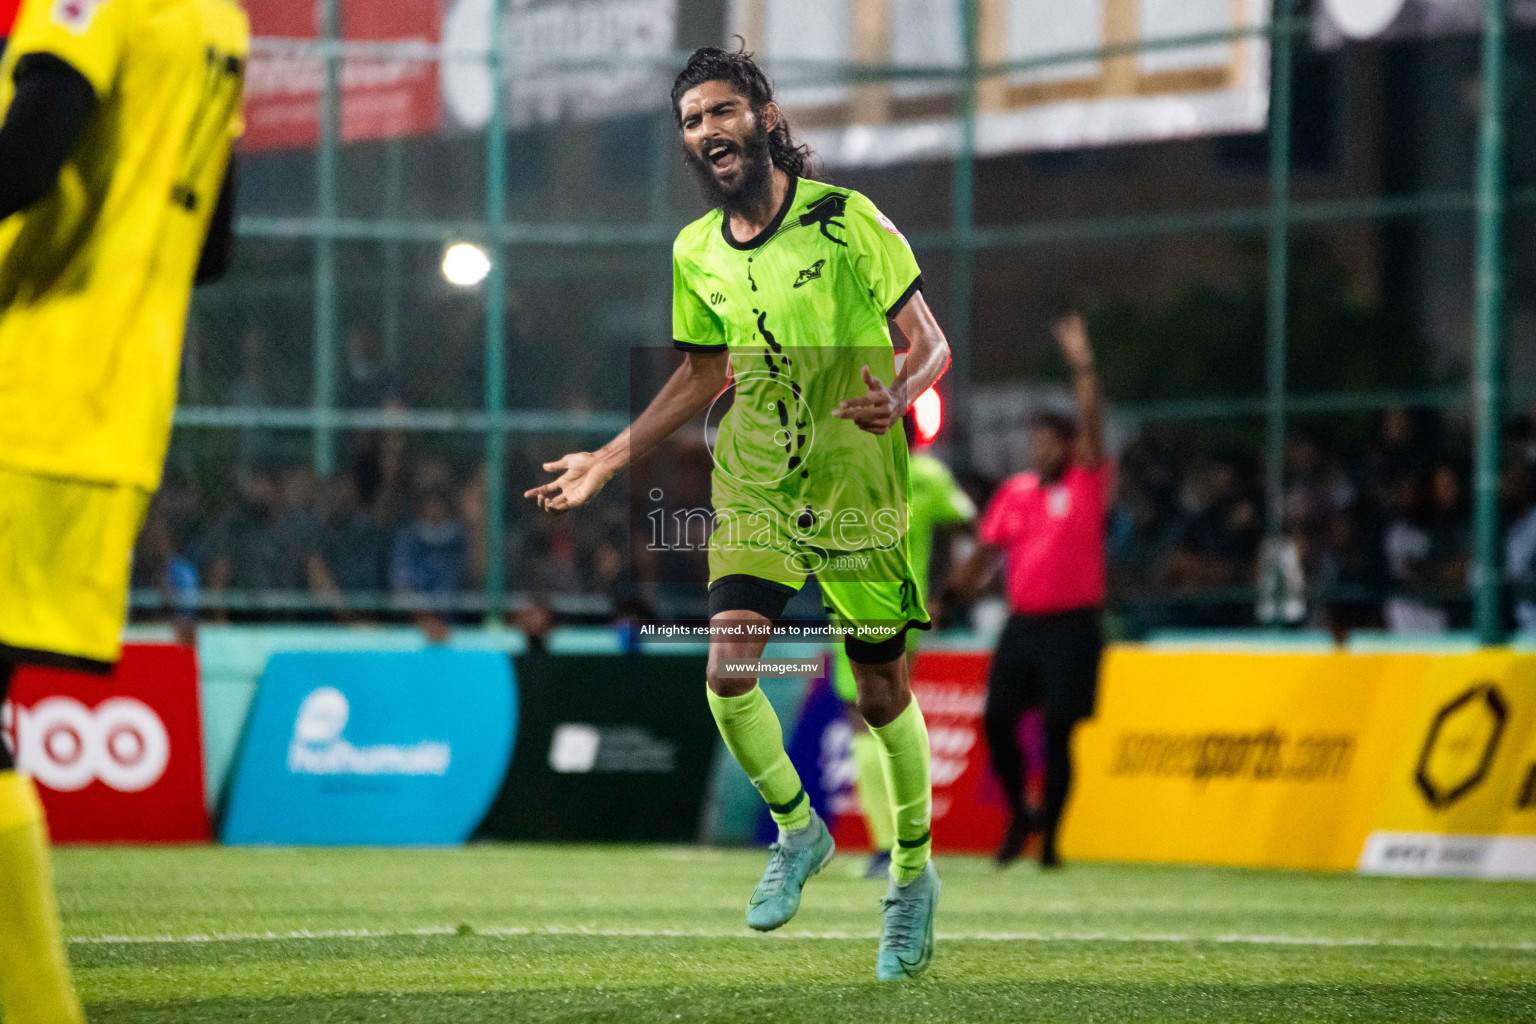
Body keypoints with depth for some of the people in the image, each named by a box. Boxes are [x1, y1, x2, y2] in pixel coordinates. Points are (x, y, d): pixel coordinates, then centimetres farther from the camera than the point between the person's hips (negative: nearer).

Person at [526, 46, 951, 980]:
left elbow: (931, 344, -7)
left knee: (883, 692, 3)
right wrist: (610, 460, 14)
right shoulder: (697, 252, 6)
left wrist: (896, 396, -28)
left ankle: (914, 875, 25)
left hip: (859, 490, -3)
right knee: (728, 674, -14)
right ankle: (797, 832, 12)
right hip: (754, 483, 4)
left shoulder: (848, 219, -9)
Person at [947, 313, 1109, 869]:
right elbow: (986, 551, 12)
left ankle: (1049, 839, 5)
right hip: (1023, 623, 4)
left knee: (1057, 733, -4)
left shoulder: (1087, 485, -3)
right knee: (997, 723, -1)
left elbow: (1092, 426, -16)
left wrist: (1082, 367, -25)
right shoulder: (1014, 492, 10)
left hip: (1072, 625, -4)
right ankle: (1019, 817, 21)